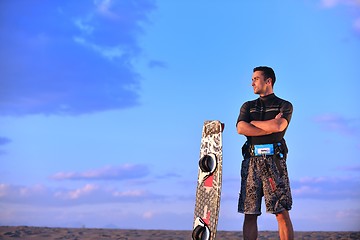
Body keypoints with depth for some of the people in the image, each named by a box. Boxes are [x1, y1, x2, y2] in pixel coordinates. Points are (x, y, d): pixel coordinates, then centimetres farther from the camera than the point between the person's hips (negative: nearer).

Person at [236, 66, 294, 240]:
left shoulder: (285, 106, 11)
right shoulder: (247, 106, 20)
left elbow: (278, 126, -10)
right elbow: (241, 129, 0)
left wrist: (252, 123, 3)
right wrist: (271, 126, -5)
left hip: (274, 160, -3)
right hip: (251, 161, 3)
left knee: (282, 213, -9)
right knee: (250, 214, -1)